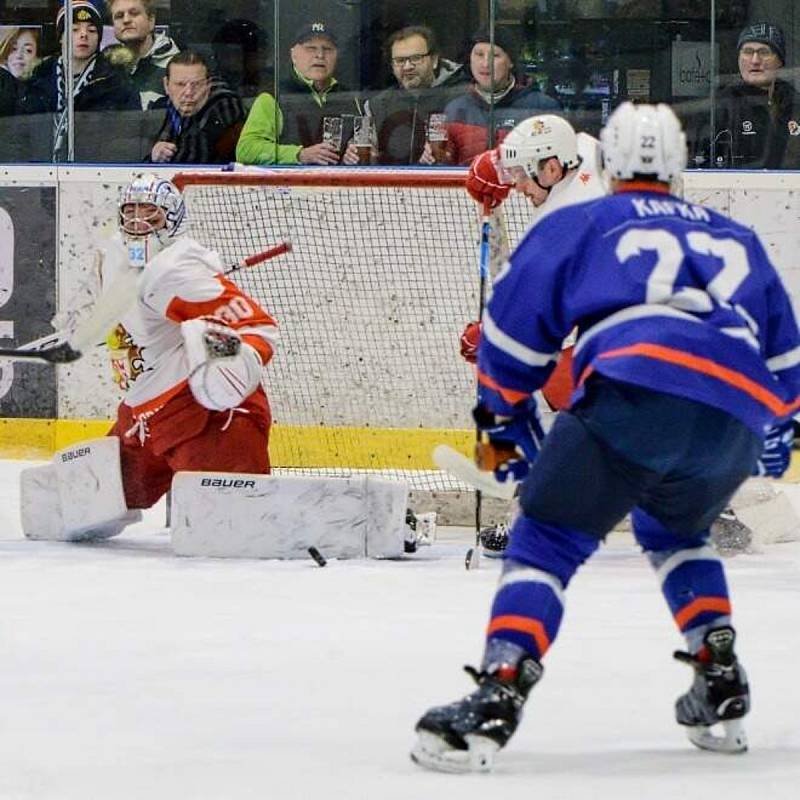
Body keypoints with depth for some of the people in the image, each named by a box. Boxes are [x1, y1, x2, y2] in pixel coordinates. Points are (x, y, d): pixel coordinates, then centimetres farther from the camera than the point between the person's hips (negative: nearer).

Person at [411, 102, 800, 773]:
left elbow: (515, 328, 19)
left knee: (547, 538, -3)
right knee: (672, 530, 32)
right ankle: (722, 691, 22)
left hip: (635, 389, -5)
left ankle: (497, 697, -24)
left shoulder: (578, 225, 22)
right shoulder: (735, 238, 34)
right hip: (738, 419, 5)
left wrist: (504, 420, 31)